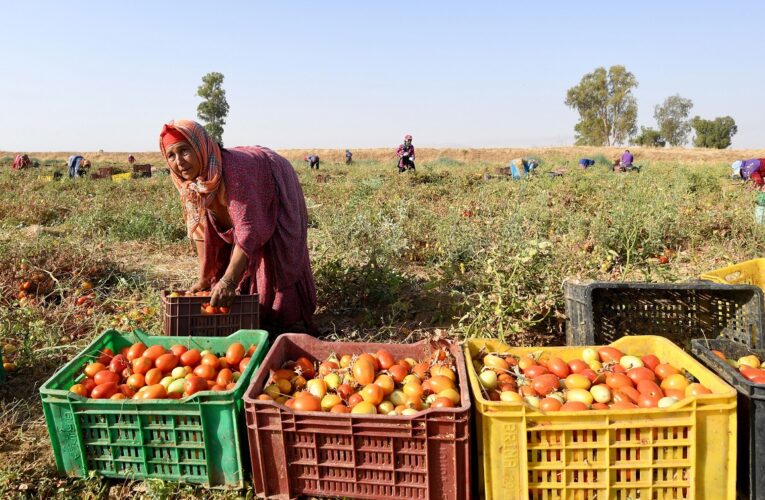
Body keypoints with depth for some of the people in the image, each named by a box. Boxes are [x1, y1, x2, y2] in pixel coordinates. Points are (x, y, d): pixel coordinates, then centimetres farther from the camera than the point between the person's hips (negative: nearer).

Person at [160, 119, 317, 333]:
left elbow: (248, 229, -44)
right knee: (227, 254, 7)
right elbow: (201, 227, -10)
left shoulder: (232, 170, -41)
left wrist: (228, 282, -46)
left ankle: (286, 327, 6)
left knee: (275, 262, -10)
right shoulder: (190, 179, -18)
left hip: (275, 198, -7)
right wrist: (204, 278, -9)